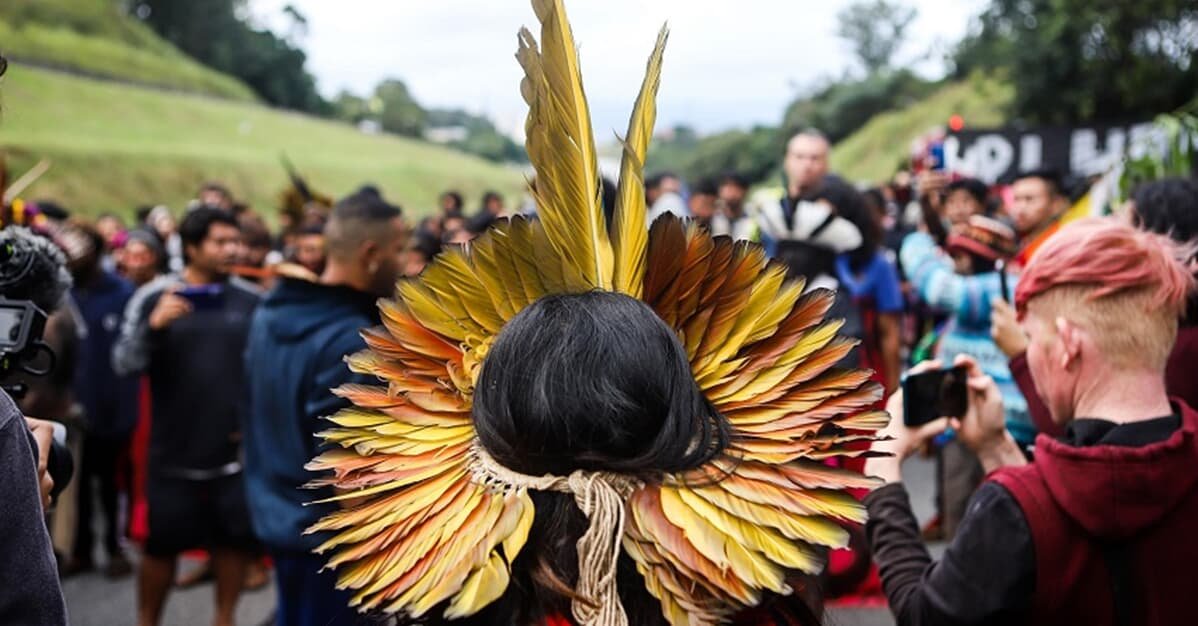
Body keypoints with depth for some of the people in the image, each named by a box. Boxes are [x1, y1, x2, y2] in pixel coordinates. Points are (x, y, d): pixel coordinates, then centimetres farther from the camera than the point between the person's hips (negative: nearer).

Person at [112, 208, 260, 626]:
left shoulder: (250, 302, 2)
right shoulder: (154, 298, -5)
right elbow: (123, 364, -12)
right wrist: (153, 325, -27)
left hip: (236, 450, 2)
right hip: (174, 452, -2)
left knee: (235, 540, 11)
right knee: (162, 545, 9)